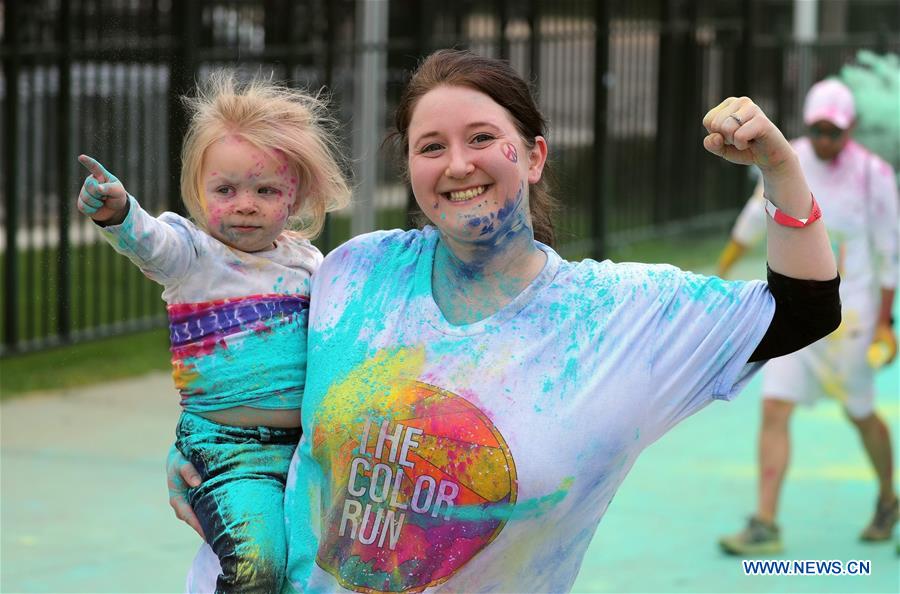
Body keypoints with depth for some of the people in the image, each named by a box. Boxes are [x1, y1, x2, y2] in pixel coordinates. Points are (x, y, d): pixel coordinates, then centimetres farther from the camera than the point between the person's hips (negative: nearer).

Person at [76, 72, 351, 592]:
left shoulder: (305, 262, 11)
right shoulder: (192, 253, -3)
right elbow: (148, 240, -24)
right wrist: (118, 213, -46)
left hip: (308, 446, 5)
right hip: (228, 449, -5)